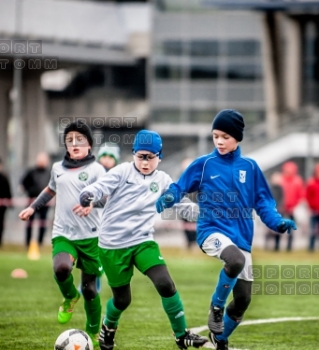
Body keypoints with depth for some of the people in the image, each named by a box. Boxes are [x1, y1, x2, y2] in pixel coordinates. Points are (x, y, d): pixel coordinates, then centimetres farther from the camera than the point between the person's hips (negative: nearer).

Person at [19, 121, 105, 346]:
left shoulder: (95, 169, -4)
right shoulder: (58, 168, 11)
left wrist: (92, 203, -35)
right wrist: (33, 207, 29)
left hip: (90, 236, -2)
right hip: (63, 234, 2)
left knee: (89, 288, 4)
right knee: (61, 268, -29)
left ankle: (93, 333, 26)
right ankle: (70, 298, 4)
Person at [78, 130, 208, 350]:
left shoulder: (163, 180, 7)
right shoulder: (123, 171, -5)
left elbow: (182, 206, 10)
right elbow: (101, 187, -17)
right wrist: (88, 195, -40)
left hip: (143, 241, 2)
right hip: (113, 245, -2)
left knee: (165, 284, -18)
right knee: (122, 299, 7)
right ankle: (108, 328, 41)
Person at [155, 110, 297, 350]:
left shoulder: (250, 167, 6)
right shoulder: (203, 165, 0)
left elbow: (263, 202, 9)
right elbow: (179, 188, -1)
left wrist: (278, 222, -8)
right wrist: (165, 200, -23)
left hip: (241, 238, 4)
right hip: (212, 231, -4)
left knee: (243, 299, 4)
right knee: (235, 260, -37)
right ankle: (216, 306, -12)